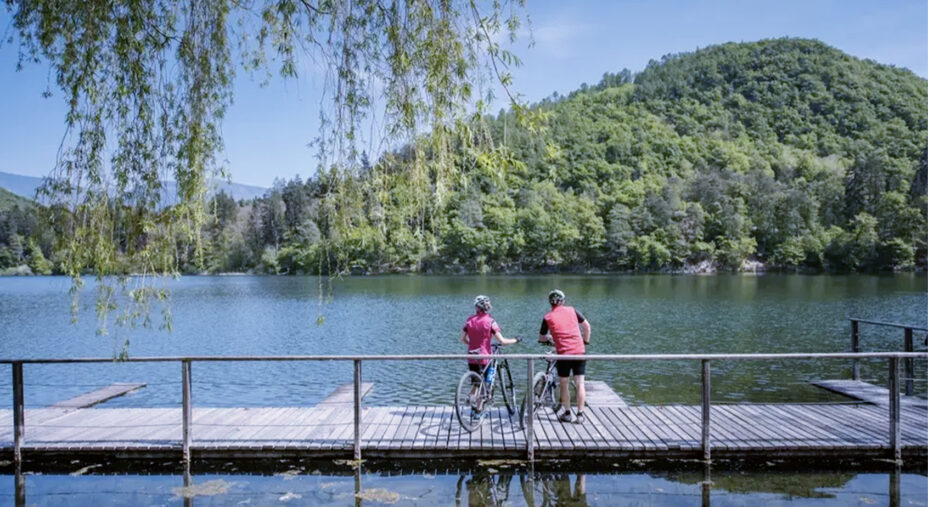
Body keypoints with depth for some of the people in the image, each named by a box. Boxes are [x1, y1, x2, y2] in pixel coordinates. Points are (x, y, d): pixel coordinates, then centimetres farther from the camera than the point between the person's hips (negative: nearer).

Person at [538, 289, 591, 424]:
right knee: (579, 383, 8)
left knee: (563, 384, 12)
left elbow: (541, 338, 12)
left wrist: (548, 338, 33)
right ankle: (580, 414, 10)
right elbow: (586, 325, 14)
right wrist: (586, 341, 27)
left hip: (564, 353, -2)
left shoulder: (548, 318, 1)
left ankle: (567, 414, 17)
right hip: (579, 351, 2)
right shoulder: (572, 310, 6)